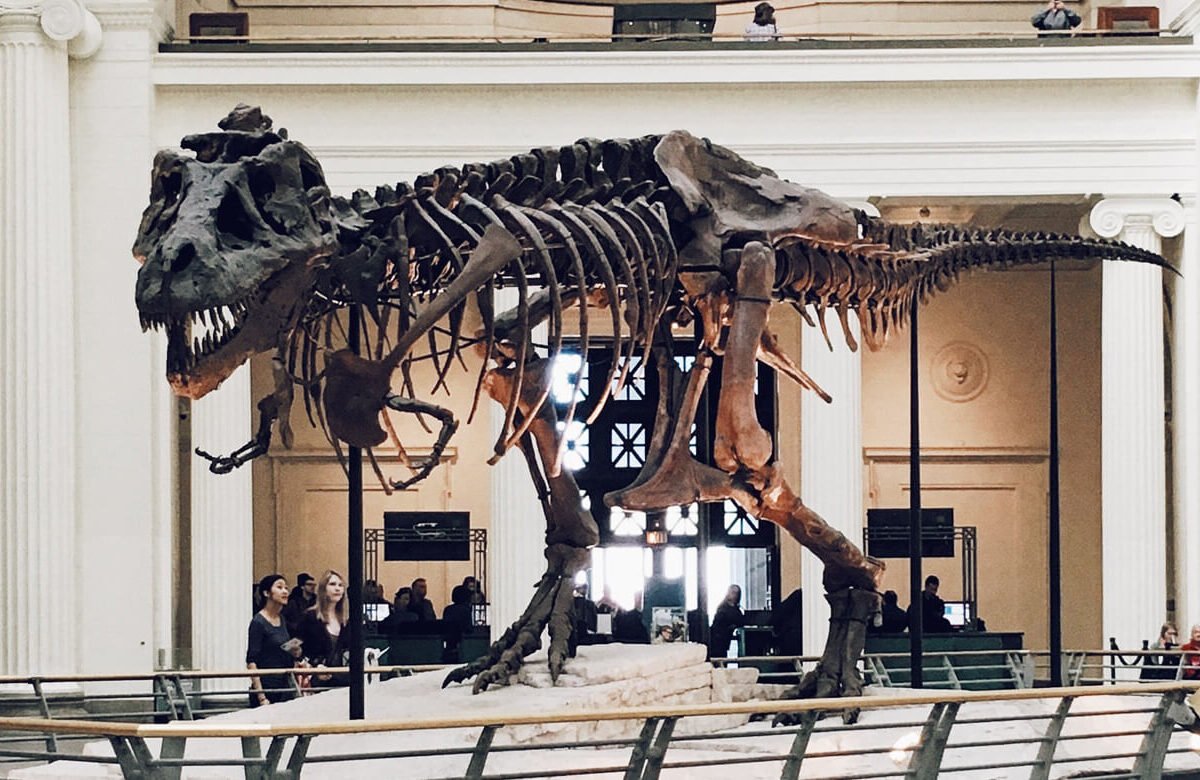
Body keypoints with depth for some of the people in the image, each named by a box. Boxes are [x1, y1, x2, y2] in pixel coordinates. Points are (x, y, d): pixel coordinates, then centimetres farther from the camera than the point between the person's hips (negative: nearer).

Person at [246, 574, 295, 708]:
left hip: (284, 687, 7)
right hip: (266, 689, -7)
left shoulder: (282, 620, 12)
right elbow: (251, 661, -15)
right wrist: (261, 697, -20)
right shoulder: (258, 622, -10)